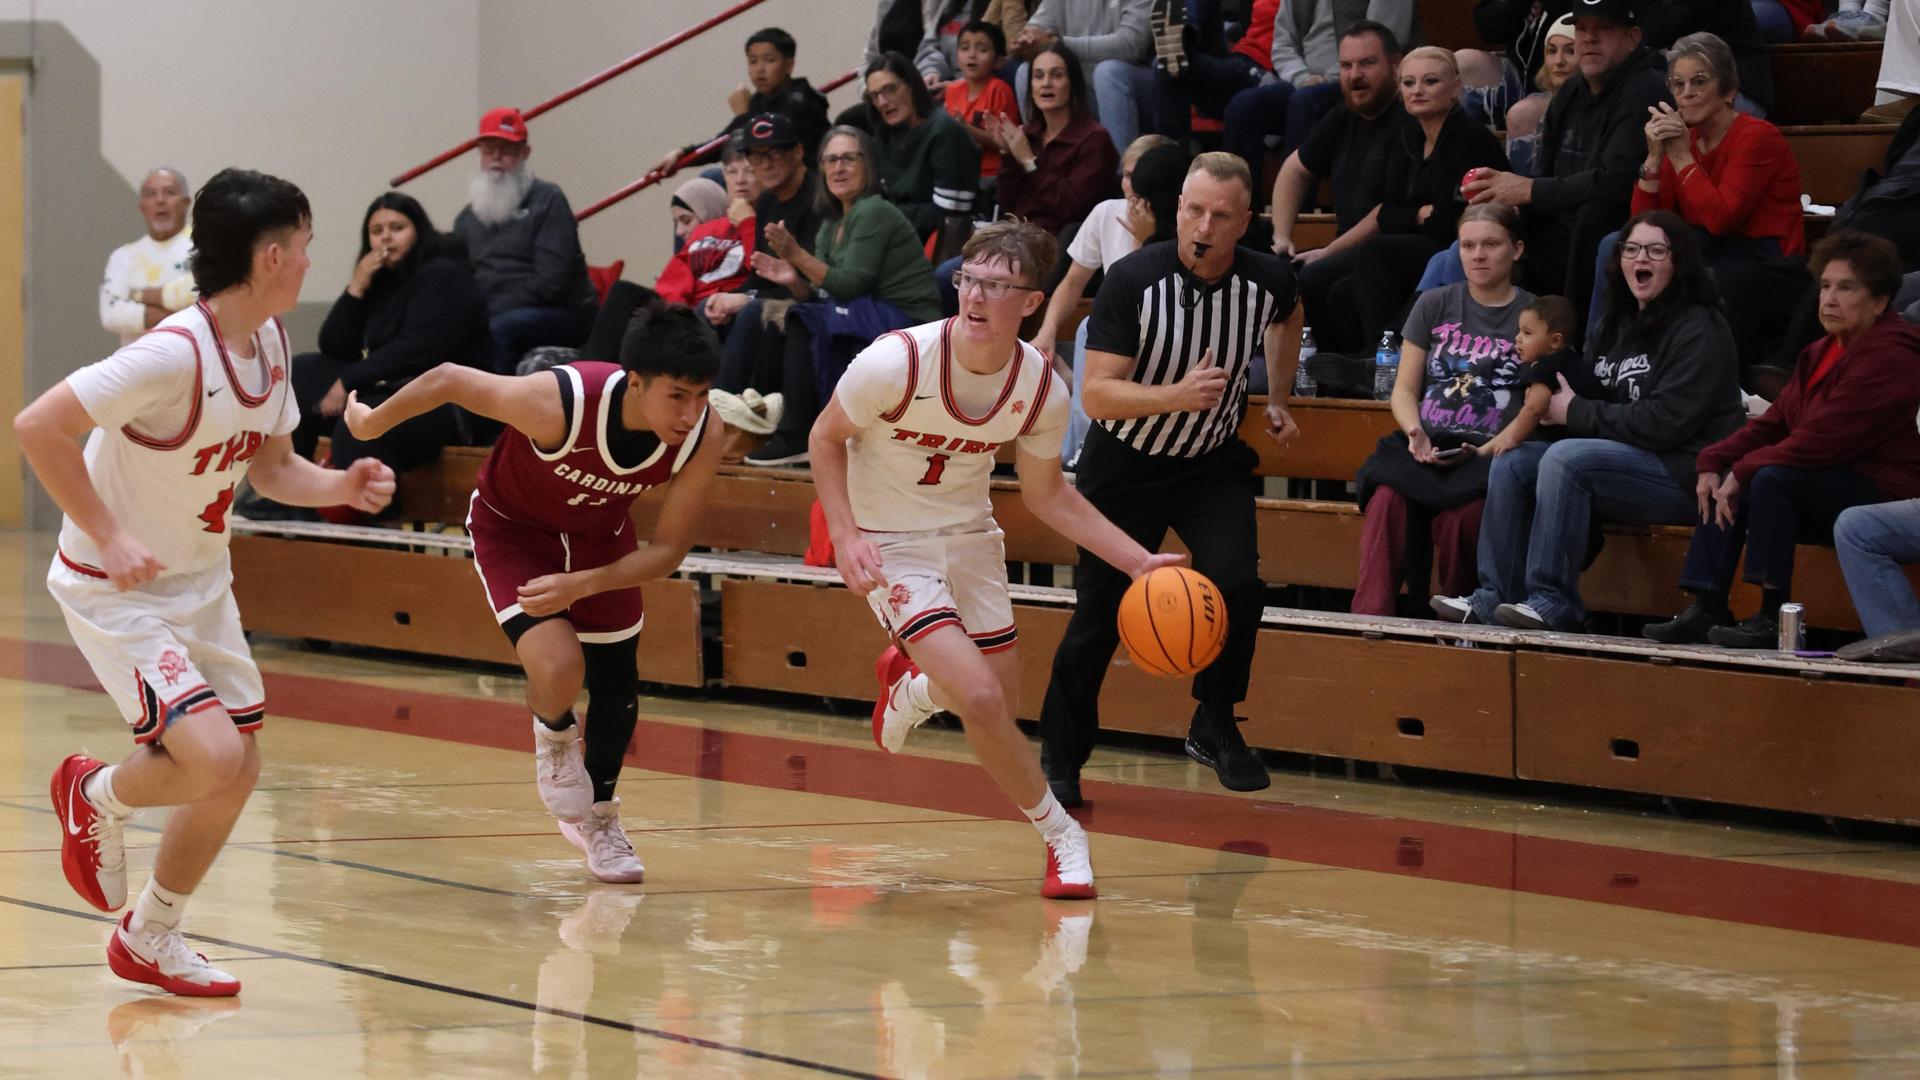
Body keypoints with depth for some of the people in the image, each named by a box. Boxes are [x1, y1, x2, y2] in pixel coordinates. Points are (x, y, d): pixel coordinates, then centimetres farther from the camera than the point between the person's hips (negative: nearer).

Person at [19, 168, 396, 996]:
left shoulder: (267, 342, -1)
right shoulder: (175, 354, -28)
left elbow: (271, 467, 12)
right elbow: (37, 427, -29)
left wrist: (342, 487, -8)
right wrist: (108, 534, -28)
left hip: (200, 580, 9)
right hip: (117, 589, -8)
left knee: (235, 771, 9)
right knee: (214, 759, -21)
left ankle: (150, 941, 28)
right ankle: (96, 797, 12)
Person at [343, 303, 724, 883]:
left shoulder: (700, 442, -29)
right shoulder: (561, 402, -41)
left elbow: (667, 549, -16)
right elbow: (449, 380, -24)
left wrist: (581, 584, -30)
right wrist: (370, 423, -7)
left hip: (599, 530, 4)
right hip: (513, 525, -4)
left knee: (617, 684, 13)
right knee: (559, 670, -24)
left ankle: (598, 817, 41)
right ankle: (553, 734, 14)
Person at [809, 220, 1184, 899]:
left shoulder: (1042, 390, -12)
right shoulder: (897, 362, -26)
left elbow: (1047, 495, 4)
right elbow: (825, 438, -10)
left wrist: (1140, 562, -5)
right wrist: (846, 536, -23)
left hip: (969, 537, 5)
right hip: (890, 547, -5)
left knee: (1000, 707, 12)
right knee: (981, 700, -19)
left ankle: (911, 685, 46)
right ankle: (1060, 836, 3)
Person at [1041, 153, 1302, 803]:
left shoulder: (1267, 281, -14)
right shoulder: (1134, 281, -25)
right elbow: (1097, 395, -28)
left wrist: (1277, 401, 12)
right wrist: (1176, 395, -41)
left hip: (1213, 463, 2)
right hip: (1124, 463, -2)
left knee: (1236, 583, -21)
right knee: (1099, 611, 3)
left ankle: (1215, 726, 1)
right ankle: (1059, 760, 22)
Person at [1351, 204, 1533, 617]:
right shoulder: (1434, 306, 18)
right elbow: (1405, 389, 16)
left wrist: (1488, 452, -12)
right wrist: (1415, 432, -6)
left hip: (1491, 454, -3)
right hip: (1426, 444, 3)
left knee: (1460, 513, -37)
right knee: (1387, 499, -32)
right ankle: (1369, 618, -37)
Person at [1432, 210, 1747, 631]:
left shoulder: (1698, 331, -9)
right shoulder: (1615, 326, 19)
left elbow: (1665, 422, -19)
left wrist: (1576, 413, -12)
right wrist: (1555, 402, 1)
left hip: (1683, 473, -9)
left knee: (1566, 459, -29)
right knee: (1511, 461, -6)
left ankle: (1552, 600, -29)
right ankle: (1495, 597, -11)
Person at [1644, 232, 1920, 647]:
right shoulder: (1824, 352, 15)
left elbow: (1822, 441, -24)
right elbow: (1774, 423, 13)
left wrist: (1742, 472, -17)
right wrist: (1713, 464, -3)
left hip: (1884, 492, -10)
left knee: (1773, 480, -29)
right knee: (1724, 486, 0)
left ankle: (1773, 616, -26)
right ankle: (1705, 610, -6)